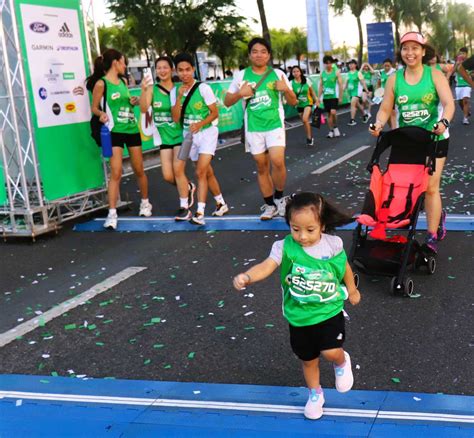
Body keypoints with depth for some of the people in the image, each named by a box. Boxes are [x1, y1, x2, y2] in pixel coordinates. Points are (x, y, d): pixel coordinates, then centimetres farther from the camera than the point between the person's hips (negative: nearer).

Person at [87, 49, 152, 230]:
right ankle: (112, 214, -9)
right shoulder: (101, 83, -7)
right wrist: (101, 114, -24)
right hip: (115, 132, -6)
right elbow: (94, 107, -4)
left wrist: (133, 102, 3)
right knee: (116, 173, -13)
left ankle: (145, 203, 34)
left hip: (132, 129, 6)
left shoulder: (123, 81, 11)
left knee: (139, 170, 13)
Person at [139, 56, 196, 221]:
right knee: (168, 176, 0)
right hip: (164, 137, 3)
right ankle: (188, 187, 33)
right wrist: (144, 90, -28)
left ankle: (184, 208, 4)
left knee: (178, 170, -11)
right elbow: (144, 109, -16)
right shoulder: (152, 89, -2)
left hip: (180, 135, -3)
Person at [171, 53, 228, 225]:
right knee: (207, 172, 15)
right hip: (189, 135, 5)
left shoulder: (203, 88, -13)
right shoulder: (175, 91, -2)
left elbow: (214, 113, -10)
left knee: (200, 172, -17)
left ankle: (199, 212, -17)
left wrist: (200, 124, -24)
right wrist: (179, 97, -19)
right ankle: (221, 204, 32)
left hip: (207, 131, -5)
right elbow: (176, 118, -9)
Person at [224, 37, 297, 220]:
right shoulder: (241, 75, 3)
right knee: (261, 167, 7)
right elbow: (227, 102, 6)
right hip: (253, 128, 2)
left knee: (277, 162, -19)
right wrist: (240, 93, -12)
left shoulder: (278, 74, 2)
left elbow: (293, 102, 6)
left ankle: (279, 198, 4)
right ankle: (270, 205, 19)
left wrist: (286, 89, -14)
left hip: (275, 125, -1)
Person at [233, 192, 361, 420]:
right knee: (308, 359, 18)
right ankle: (315, 394, 47)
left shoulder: (333, 245, -15)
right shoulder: (285, 247, -19)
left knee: (331, 352, -18)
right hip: (299, 316, 1)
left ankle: (342, 362, 21)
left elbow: (345, 267, 4)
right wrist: (247, 277, -53)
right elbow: (266, 266, -33)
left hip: (329, 311, -1)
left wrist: (352, 290, 18)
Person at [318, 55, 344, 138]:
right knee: (329, 114, 8)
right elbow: (321, 86, 11)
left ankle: (335, 127, 2)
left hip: (334, 96, -4)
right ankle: (331, 131, 17)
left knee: (333, 112, -19)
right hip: (325, 97, 4)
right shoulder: (322, 73, 7)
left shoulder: (336, 72, -3)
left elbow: (340, 85, -2)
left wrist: (340, 97, -4)